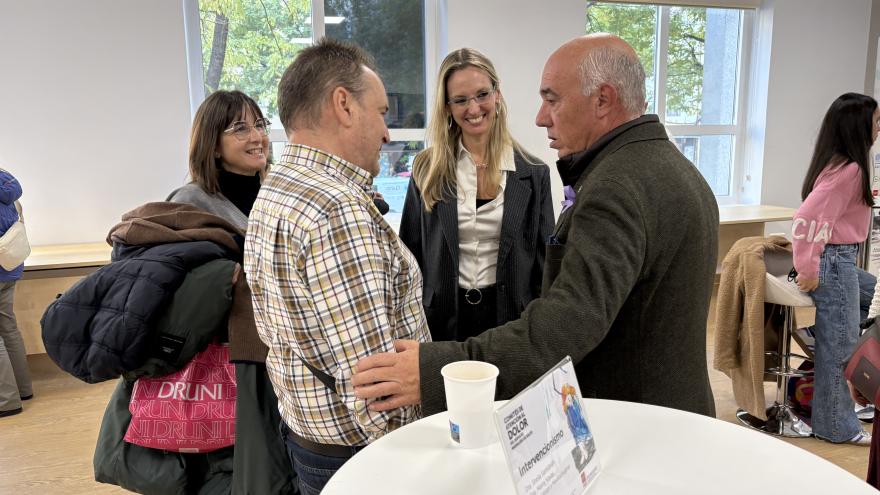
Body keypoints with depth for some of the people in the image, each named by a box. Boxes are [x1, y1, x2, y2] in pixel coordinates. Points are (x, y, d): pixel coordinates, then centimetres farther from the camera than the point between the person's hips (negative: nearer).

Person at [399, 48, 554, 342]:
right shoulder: (427, 170, 0)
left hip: (508, 317, 0)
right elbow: (410, 251, 5)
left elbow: (544, 263, 2)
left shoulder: (533, 174, -2)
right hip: (443, 316, 1)